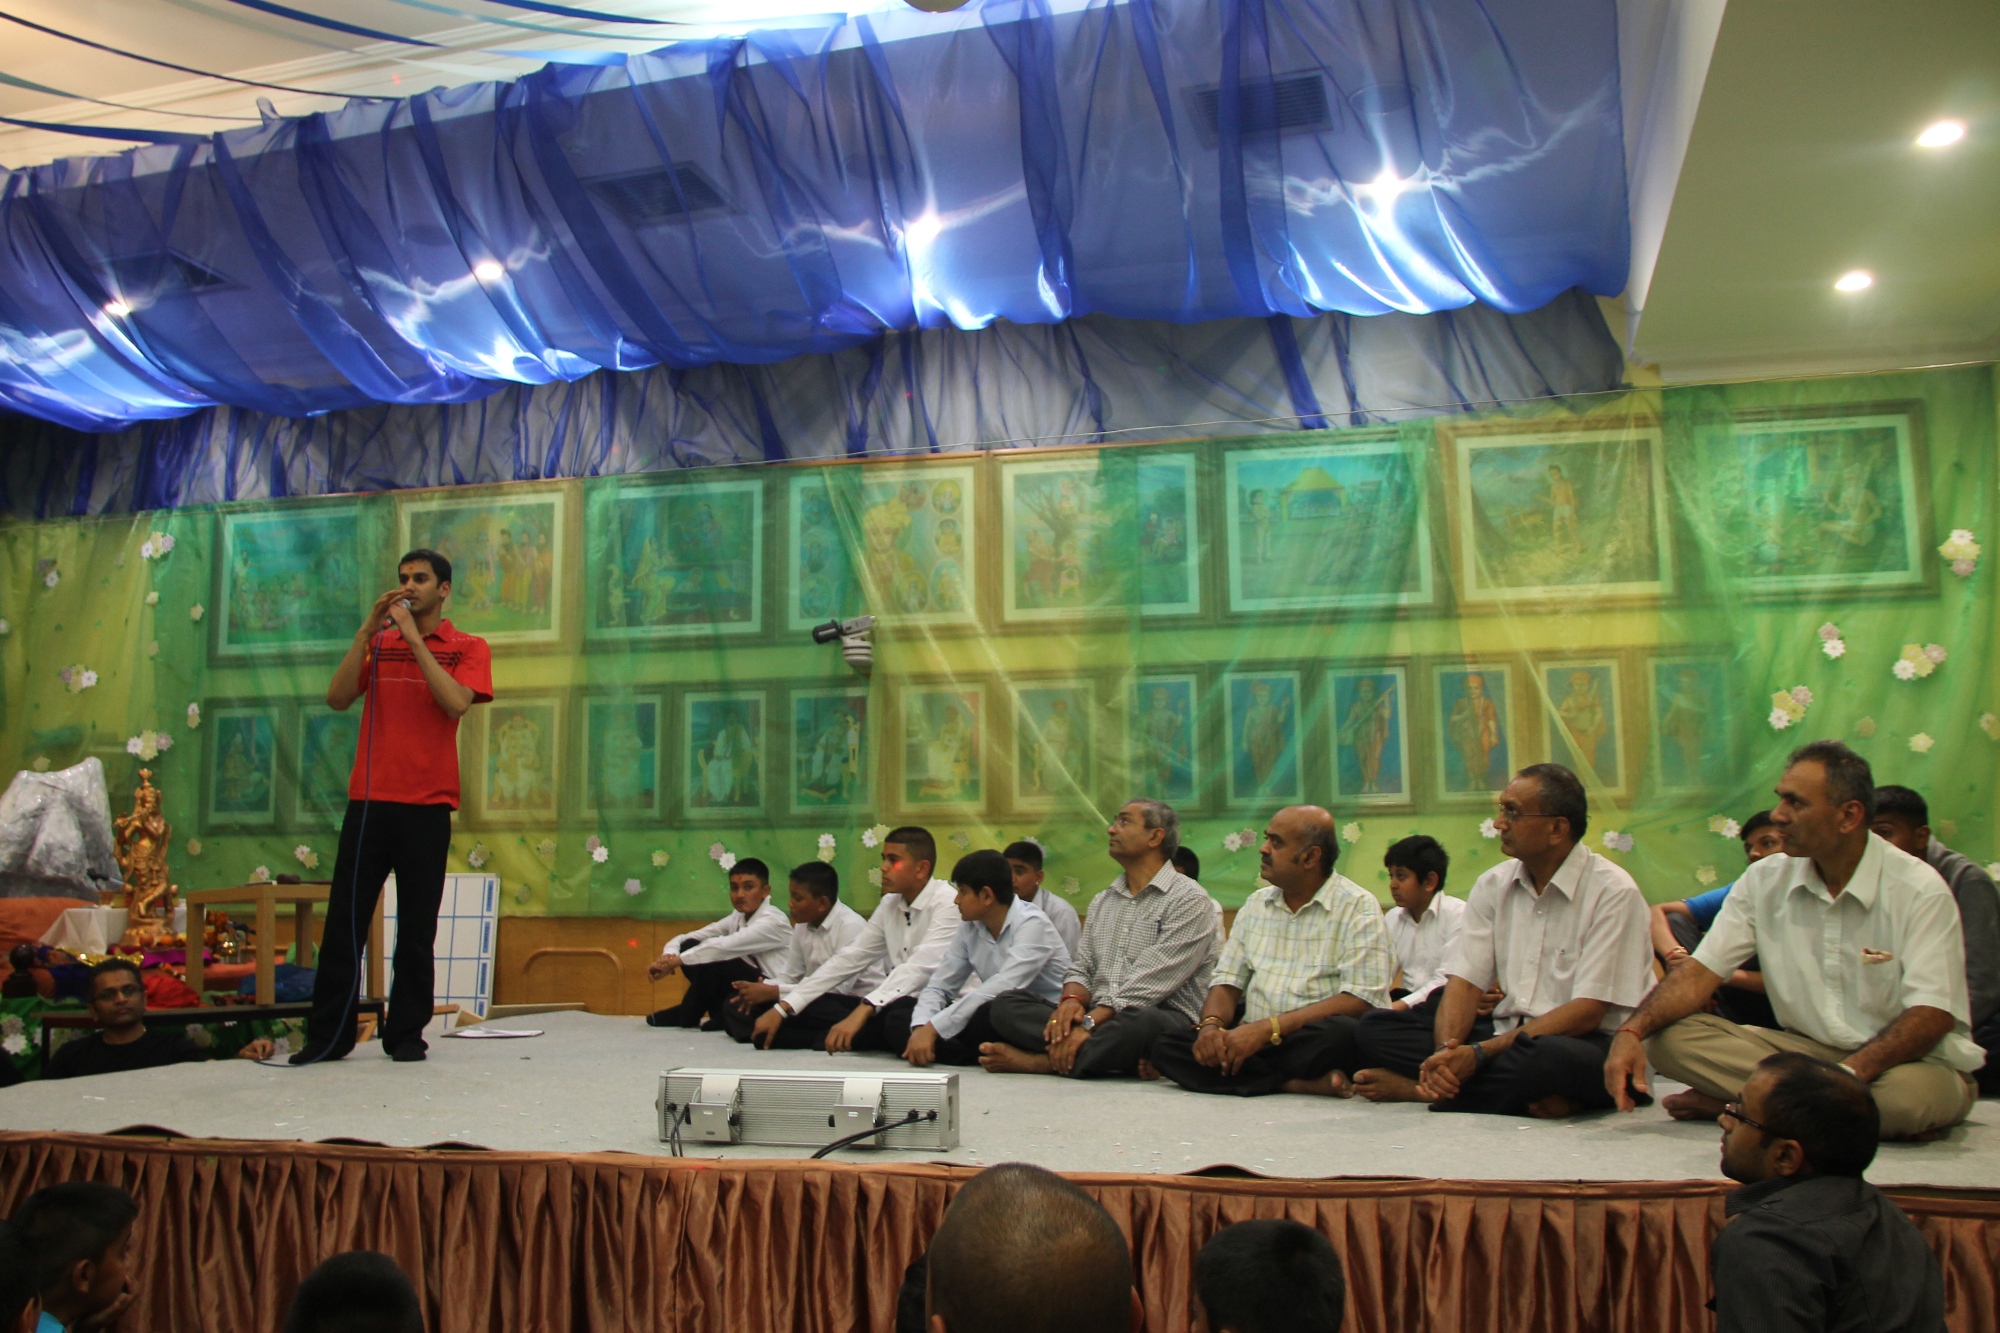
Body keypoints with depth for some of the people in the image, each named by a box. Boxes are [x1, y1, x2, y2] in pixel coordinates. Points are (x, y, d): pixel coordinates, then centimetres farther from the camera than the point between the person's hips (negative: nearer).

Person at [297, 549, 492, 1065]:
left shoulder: (468, 648, 6)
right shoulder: (377, 642, 15)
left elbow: (456, 703, -13)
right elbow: (337, 698, 1)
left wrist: (414, 637, -11)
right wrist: (368, 629, -5)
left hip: (427, 803, -2)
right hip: (369, 799, 2)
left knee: (417, 927, 1)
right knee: (344, 921, 0)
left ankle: (406, 1033, 10)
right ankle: (327, 1035, 7)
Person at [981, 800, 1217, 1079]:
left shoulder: (1189, 901, -3)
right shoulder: (1101, 902, 22)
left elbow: (1150, 983, -14)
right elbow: (1080, 968, 16)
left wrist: (1090, 1023, -21)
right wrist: (1072, 1000, -9)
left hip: (1162, 1020, -6)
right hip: (1096, 1018, 7)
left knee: (1138, 1022, -41)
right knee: (1007, 1005, -13)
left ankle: (1036, 1061, -24)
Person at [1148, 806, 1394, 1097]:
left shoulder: (1358, 908, -2)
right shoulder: (1256, 904, 17)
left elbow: (1360, 1001, -13)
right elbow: (1227, 982, 15)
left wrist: (1268, 1028, -20)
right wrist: (1211, 1025, -9)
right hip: (1251, 1040, 6)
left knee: (1338, 1034, -39)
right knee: (1165, 1044, -19)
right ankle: (1300, 1084, -22)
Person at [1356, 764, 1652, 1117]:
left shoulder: (1612, 892, -10)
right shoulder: (1493, 885, 8)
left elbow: (1587, 1012, -16)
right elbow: (1465, 981, 0)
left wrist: (1479, 1052, -23)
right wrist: (1448, 1050, -23)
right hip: (1508, 1037, 6)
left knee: (1548, 1055, -41)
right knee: (1376, 1029, -13)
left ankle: (1418, 1089, -19)